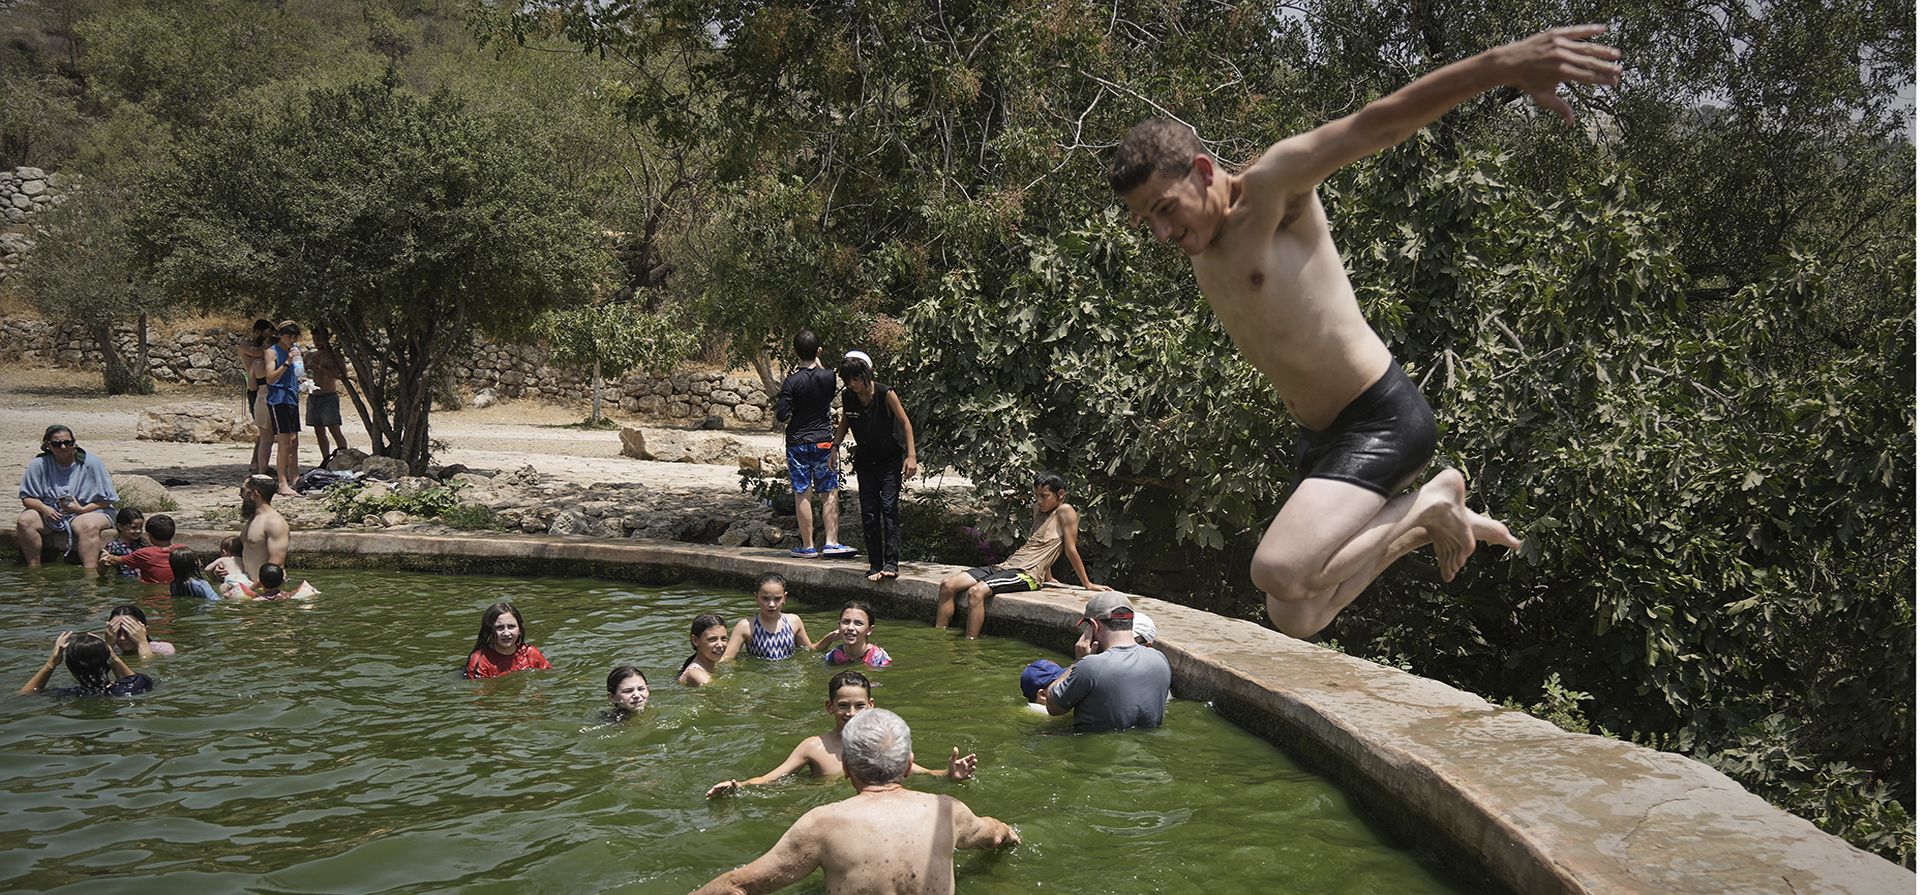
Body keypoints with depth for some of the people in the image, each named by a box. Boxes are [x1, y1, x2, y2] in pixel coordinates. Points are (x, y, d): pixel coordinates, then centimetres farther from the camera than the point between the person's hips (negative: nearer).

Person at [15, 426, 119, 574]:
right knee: (24, 521, -24)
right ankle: (34, 570, -14)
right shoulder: (38, 464, 0)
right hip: (49, 511, 3)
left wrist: (82, 509, -17)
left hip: (88, 511, -3)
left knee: (89, 526, -37)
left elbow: (106, 500, -2)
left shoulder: (91, 464, -5)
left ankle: (90, 576, -41)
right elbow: (27, 497, 4)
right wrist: (44, 508, -17)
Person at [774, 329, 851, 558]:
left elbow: (782, 416, -14)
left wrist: (777, 405, 9)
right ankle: (831, 542, 5)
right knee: (829, 493, 9)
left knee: (802, 494, 3)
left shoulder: (792, 381, -12)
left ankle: (807, 546, 8)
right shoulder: (828, 377, -4)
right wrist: (817, 361, 20)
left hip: (797, 443, -2)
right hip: (824, 441, 2)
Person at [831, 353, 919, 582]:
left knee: (889, 507, -15)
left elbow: (905, 423, -12)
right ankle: (874, 565, 8)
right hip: (865, 461, 4)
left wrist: (911, 456, -19)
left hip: (890, 460, -4)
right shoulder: (847, 397, -5)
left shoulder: (885, 394, -17)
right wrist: (835, 447, 2)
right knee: (868, 513, 2)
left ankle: (891, 563, -18)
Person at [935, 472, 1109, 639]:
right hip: (1006, 566, 9)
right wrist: (1048, 578, 30)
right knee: (948, 585, -8)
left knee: (976, 592, -33)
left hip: (1027, 574, -9)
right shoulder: (1039, 509, 22)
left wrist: (1088, 584, -2)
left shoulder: (1065, 511, -3)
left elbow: (1071, 549, -2)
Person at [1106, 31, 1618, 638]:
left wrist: (1499, 64, -43)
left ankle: (1429, 508, -5)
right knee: (1291, 617, 12)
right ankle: (1424, 520, 25)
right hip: (1320, 438, 9)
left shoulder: (1269, 188, -15)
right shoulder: (1201, 256, 10)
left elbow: (1378, 122, -29)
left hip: (1383, 419, -9)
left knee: (1279, 573, -27)